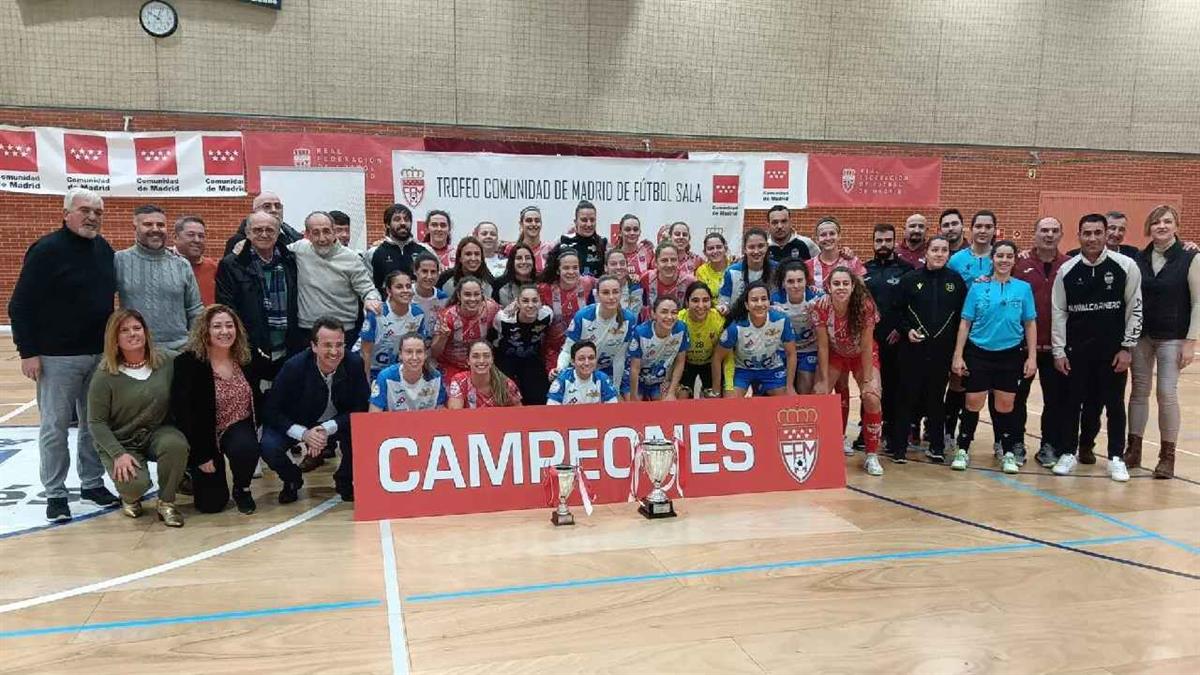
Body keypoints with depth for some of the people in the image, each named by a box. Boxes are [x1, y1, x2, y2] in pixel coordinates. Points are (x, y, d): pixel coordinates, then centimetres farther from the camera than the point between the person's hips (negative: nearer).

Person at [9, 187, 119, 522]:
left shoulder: (104, 249, 7)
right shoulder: (46, 250, -10)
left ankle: (92, 482, 25)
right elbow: (21, 305, -10)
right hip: (57, 357, -5)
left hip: (100, 354, 5)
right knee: (54, 427, 4)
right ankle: (55, 494, 15)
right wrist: (28, 352, -14)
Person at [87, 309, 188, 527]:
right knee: (136, 484, -29)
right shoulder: (105, 376, -11)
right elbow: (96, 422, -9)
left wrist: (176, 432, -14)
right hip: (121, 443, -2)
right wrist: (119, 454, -18)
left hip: (157, 433, 2)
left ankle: (166, 503, -8)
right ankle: (130, 497, 14)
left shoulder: (165, 364, -4)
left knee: (177, 444, -33)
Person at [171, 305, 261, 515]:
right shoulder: (188, 363, -16)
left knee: (246, 448, -35)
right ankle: (192, 471, 34)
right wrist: (201, 455, -17)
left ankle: (242, 489, -2)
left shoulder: (244, 358, -3)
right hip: (204, 435, -2)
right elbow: (182, 413, -17)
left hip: (238, 428, 2)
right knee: (212, 504, 0)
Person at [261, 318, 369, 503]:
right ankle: (292, 480, 8)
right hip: (298, 425, -1)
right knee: (269, 447, -28)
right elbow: (271, 411, -17)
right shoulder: (294, 367, -24)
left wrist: (328, 429, -31)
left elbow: (360, 408, -16)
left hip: (338, 423, 1)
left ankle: (345, 480, 2)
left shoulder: (354, 363, -20)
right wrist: (303, 434, -32)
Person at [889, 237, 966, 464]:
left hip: (943, 350, 2)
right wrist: (906, 330, -11)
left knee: (937, 398, 10)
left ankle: (936, 447, 21)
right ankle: (898, 446, 8)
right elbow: (898, 311, 4)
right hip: (913, 349, -1)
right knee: (908, 396, 1)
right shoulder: (910, 279, 1)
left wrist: (957, 341, 0)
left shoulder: (956, 280, 5)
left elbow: (963, 313, 7)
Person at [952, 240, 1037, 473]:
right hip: (978, 353, -1)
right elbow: (965, 323, 0)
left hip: (1010, 355, 1)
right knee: (973, 403, 1)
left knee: (1005, 405, 7)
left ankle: (1008, 453, 22)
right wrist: (958, 355, -4)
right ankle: (963, 450, 15)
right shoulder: (978, 287, -1)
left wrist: (1032, 357, 0)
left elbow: (1030, 324, 5)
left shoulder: (1023, 288, 1)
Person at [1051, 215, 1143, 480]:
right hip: (1076, 349, 1)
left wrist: (1127, 347, -5)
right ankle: (1069, 452, 20)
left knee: (1114, 403, 6)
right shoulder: (1066, 270, -1)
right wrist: (1058, 351, -1)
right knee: (1073, 402, 7)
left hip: (1113, 349, -1)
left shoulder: (1125, 266, -5)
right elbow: (1059, 312, 2)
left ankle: (1116, 458, 18)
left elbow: (1135, 308, -2)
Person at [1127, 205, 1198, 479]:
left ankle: (1167, 456, 7)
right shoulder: (1139, 259, 3)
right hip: (1141, 335, 3)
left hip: (1172, 337, -3)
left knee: (1167, 393, -4)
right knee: (1139, 391, 8)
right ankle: (1133, 450, 16)